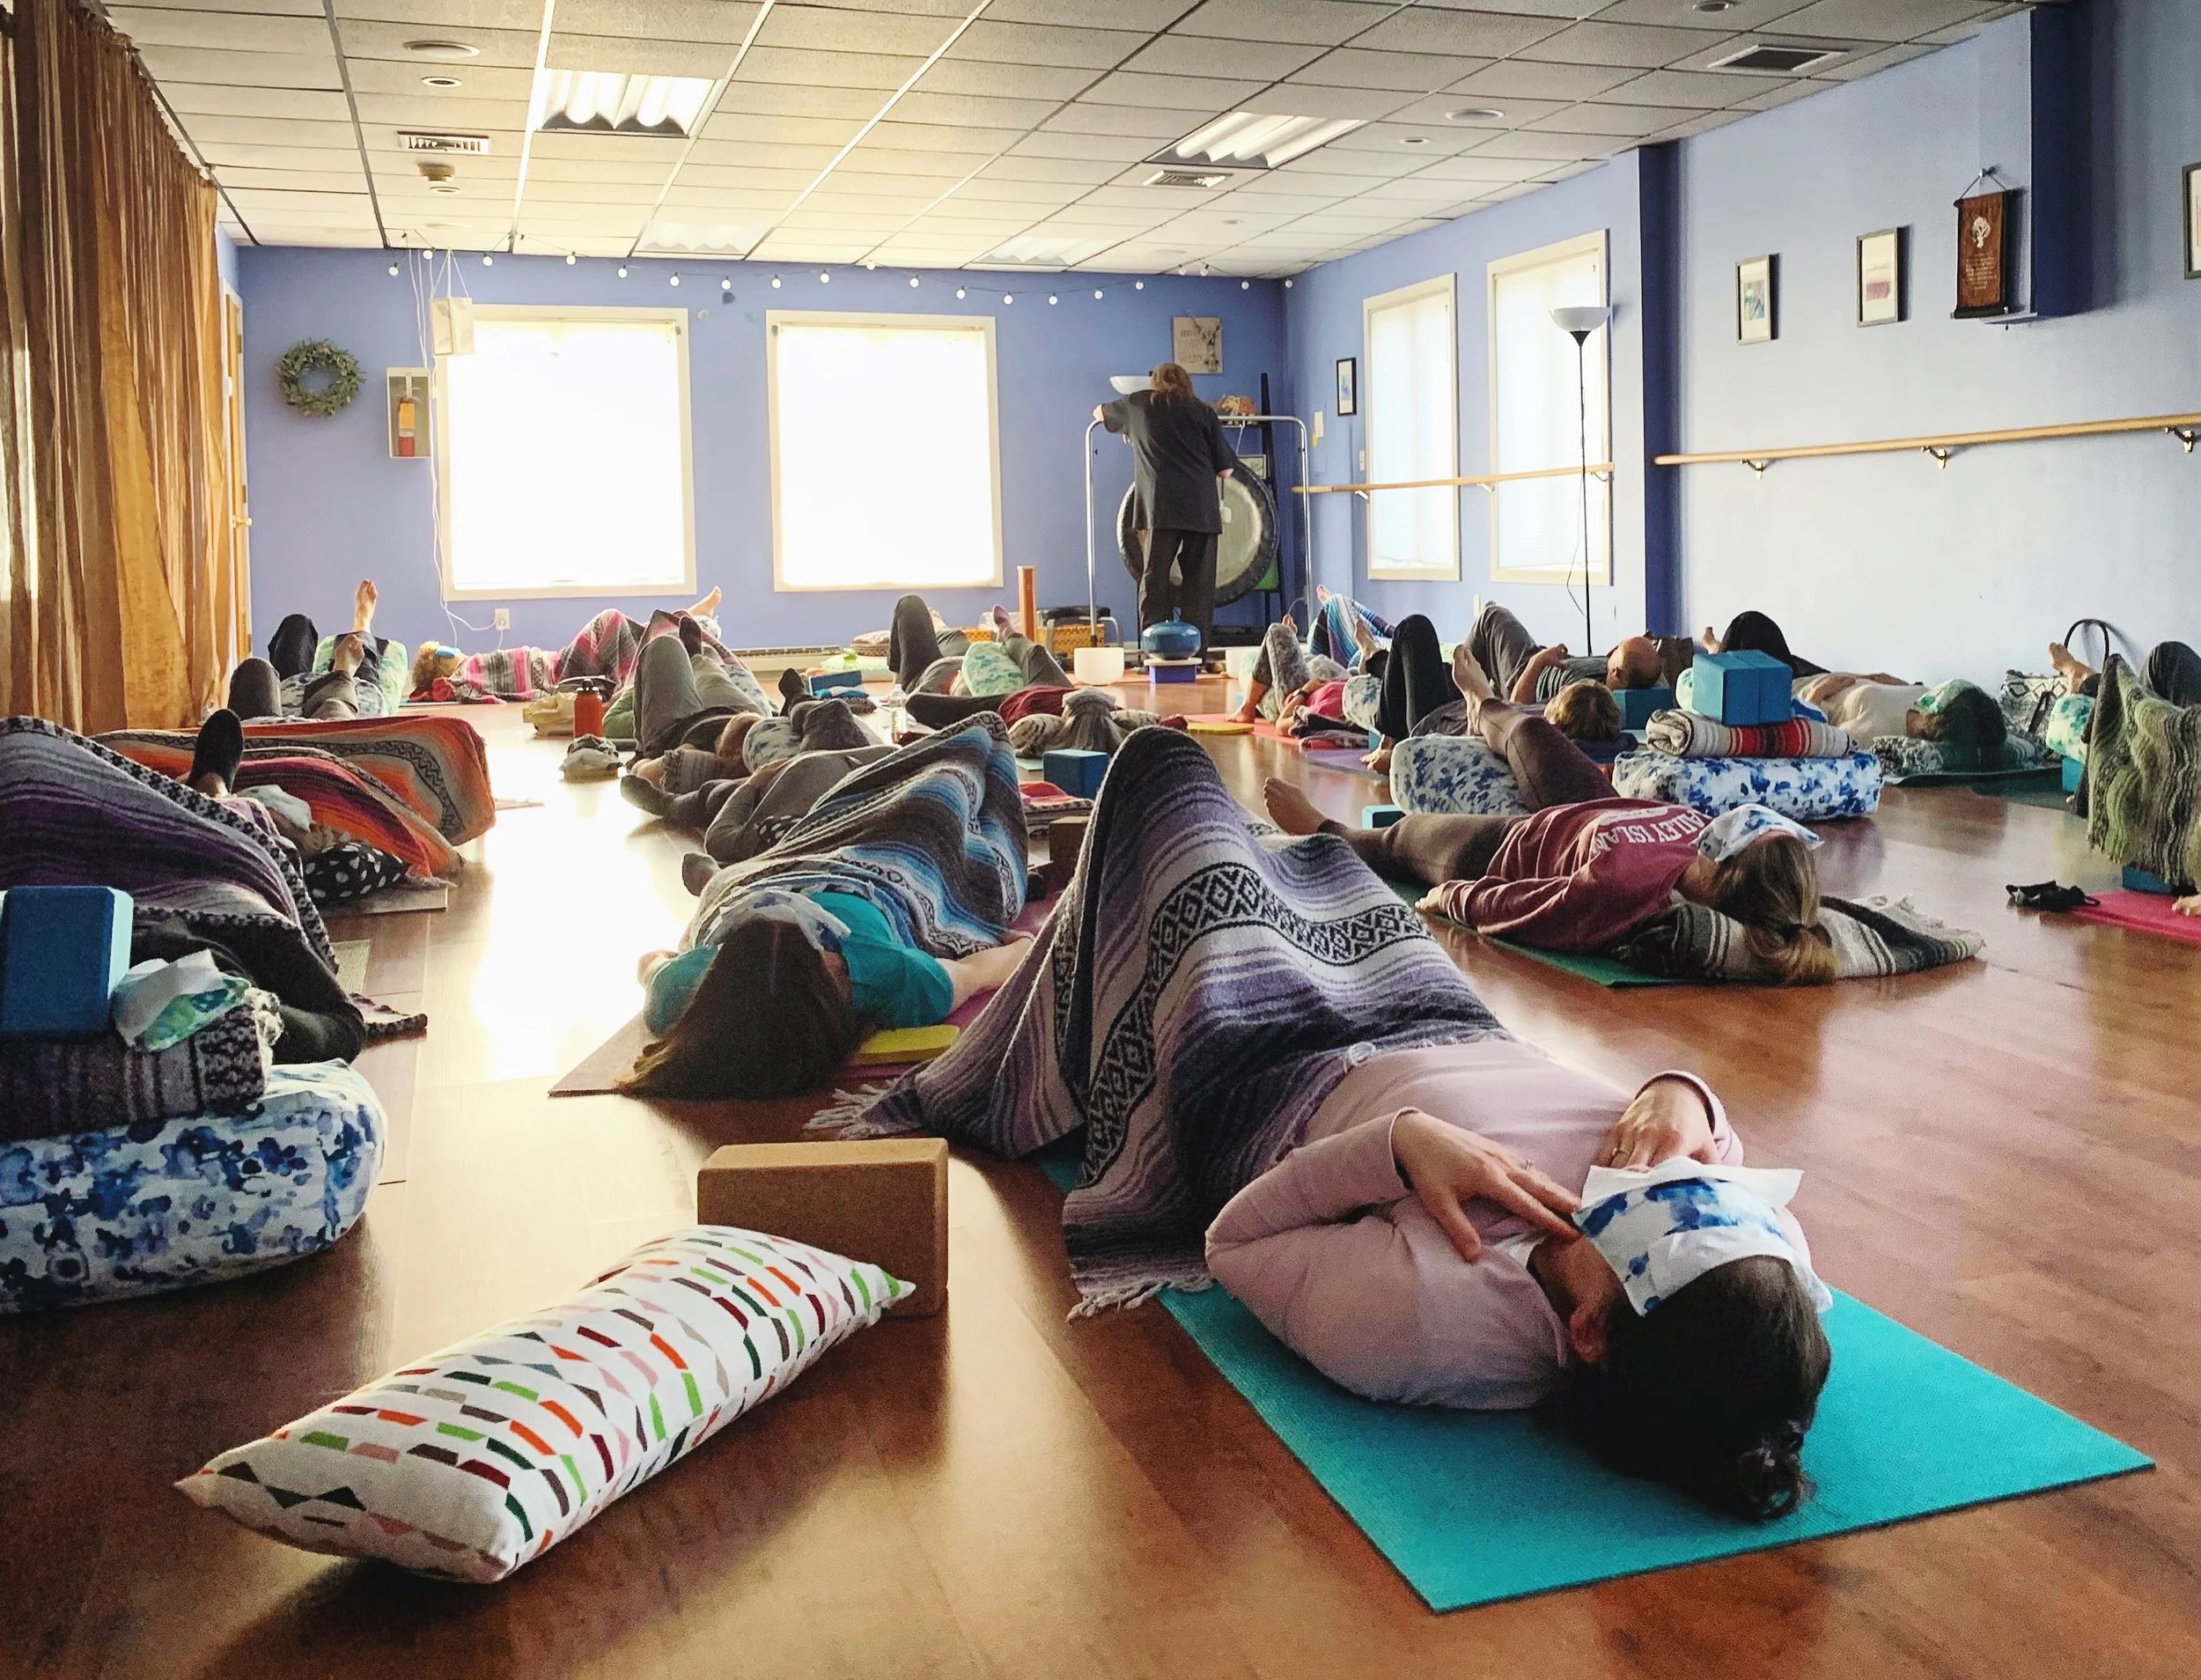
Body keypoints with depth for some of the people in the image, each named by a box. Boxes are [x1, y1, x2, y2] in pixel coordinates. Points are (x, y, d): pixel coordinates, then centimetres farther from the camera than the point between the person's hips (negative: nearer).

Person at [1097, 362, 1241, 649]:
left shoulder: (1138, 404, 15)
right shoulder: (1203, 412, 12)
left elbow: (1099, 413, 35)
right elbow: (1226, 469, 9)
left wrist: (1127, 429, 52)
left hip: (1162, 506, -1)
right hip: (1203, 506, 1)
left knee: (1154, 578, 0)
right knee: (1199, 582, 4)